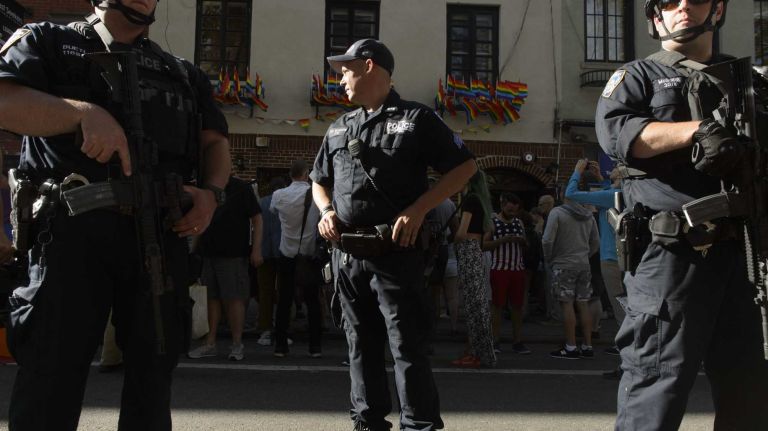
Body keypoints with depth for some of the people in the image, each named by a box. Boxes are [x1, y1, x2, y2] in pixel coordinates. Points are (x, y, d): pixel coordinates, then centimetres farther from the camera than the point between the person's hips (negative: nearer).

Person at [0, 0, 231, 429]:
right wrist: (85, 113, -20)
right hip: (75, 226, -3)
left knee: (154, 373, 9)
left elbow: (215, 141, 21)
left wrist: (213, 192, 0)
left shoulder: (185, 74, 23)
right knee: (51, 377, -3)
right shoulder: (49, 41, 12)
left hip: (163, 232, 4)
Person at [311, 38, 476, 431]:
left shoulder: (416, 119, 1)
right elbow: (320, 181, 28)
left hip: (395, 252, -6)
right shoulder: (338, 128, 18)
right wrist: (326, 210, 5)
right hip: (347, 253, 6)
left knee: (406, 344, -5)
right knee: (361, 344, 11)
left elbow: (464, 166, -1)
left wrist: (418, 209, -12)